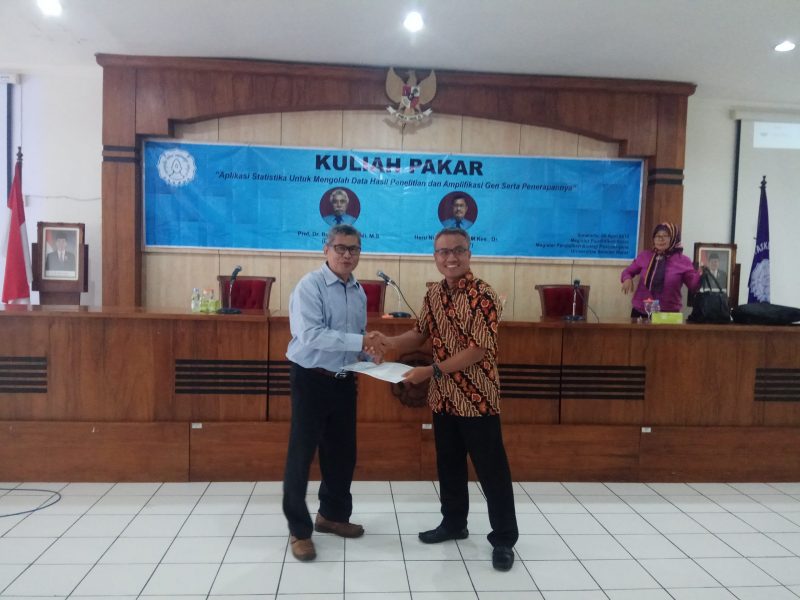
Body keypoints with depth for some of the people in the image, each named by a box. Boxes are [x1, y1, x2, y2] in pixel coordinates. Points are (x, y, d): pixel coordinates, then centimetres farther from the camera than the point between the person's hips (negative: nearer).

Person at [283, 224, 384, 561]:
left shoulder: (358, 291, 8)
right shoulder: (310, 286, -15)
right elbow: (311, 335, -27)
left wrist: (369, 351, -4)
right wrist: (359, 342, -29)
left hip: (344, 381, 7)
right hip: (311, 379, -7)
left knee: (342, 451, 17)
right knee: (302, 453, 2)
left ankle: (332, 514, 37)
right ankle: (299, 530, 17)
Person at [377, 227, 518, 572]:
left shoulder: (482, 296, -17)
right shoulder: (433, 294, 6)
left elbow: (477, 351, -21)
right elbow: (420, 333, 15)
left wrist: (430, 371, -23)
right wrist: (387, 343, -4)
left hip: (477, 398, -7)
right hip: (443, 397, 7)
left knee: (491, 471, 4)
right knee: (449, 465, 19)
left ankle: (504, 539, 18)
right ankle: (453, 523, 37)